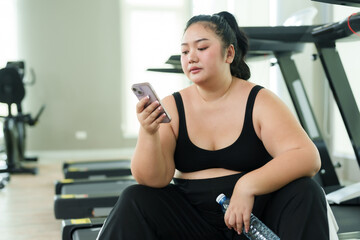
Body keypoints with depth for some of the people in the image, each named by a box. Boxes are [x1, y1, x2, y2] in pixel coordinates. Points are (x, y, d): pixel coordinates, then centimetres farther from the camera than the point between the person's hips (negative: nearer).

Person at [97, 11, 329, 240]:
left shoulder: (260, 101, -6)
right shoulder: (171, 107, -1)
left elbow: (308, 157, -18)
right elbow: (153, 180, -8)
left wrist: (248, 185, -31)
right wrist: (149, 133, -27)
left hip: (255, 217, -1)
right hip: (192, 220, 2)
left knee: (305, 192, -27)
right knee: (134, 201, -21)